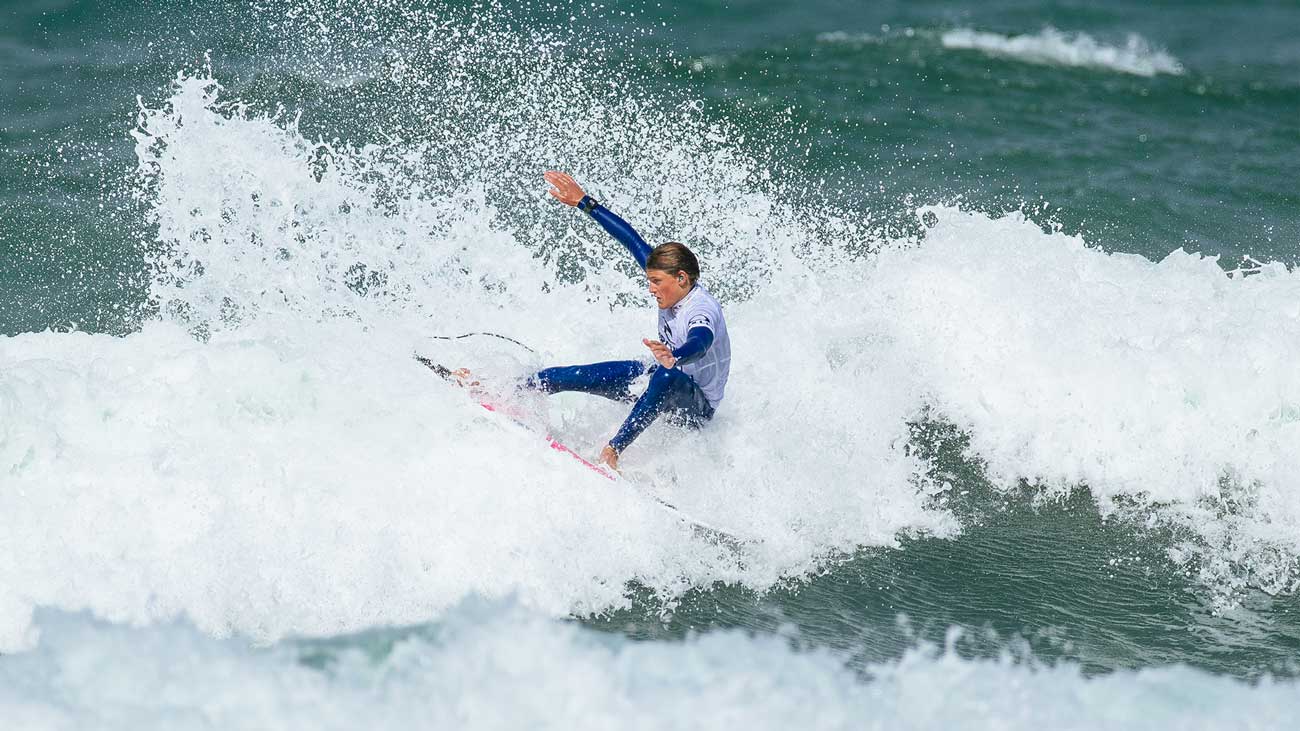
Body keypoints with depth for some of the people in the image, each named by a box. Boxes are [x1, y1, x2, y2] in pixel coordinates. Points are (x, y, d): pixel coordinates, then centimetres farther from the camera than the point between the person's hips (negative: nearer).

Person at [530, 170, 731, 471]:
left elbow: (699, 343, -56)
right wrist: (584, 203, 0)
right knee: (586, 375, -5)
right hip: (660, 380, 8)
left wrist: (673, 357, -78)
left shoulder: (703, 312, -33)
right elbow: (631, 239, -2)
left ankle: (614, 449, -44)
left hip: (696, 408, -8)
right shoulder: (671, 281, -9)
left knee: (667, 377, -42)